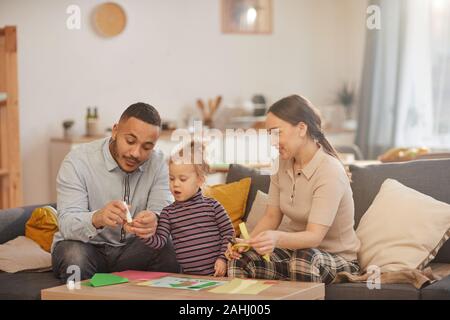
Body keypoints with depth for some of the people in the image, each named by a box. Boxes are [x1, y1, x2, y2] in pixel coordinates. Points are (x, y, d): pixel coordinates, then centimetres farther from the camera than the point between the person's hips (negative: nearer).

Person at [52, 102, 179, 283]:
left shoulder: (157, 162, -4)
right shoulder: (77, 161, -16)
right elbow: (67, 224, -25)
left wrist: (154, 222, -41)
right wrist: (97, 219, -49)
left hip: (130, 247, 3)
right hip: (87, 246, -3)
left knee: (171, 252, -25)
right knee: (74, 256, -36)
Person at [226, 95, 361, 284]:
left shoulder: (330, 172, -21)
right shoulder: (282, 164, 2)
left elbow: (314, 236, -30)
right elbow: (271, 217, 4)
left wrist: (277, 238, -50)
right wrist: (246, 242, -16)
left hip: (337, 260, -5)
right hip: (298, 250, 5)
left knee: (303, 259, -39)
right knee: (240, 259, -23)